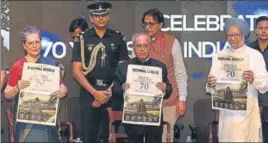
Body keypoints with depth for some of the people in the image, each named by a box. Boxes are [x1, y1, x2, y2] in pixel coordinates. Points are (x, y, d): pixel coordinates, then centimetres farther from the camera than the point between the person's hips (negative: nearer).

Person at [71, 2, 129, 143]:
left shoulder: (118, 38, 6)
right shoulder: (82, 39, 3)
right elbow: (77, 71, -2)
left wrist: (109, 92, -7)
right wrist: (95, 93, -10)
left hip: (112, 94, 1)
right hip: (89, 94, 0)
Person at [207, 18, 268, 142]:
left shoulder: (255, 55, -3)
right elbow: (211, 85, 1)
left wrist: (253, 80, -31)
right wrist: (210, 84, -22)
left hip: (248, 112, -2)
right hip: (227, 111, 2)